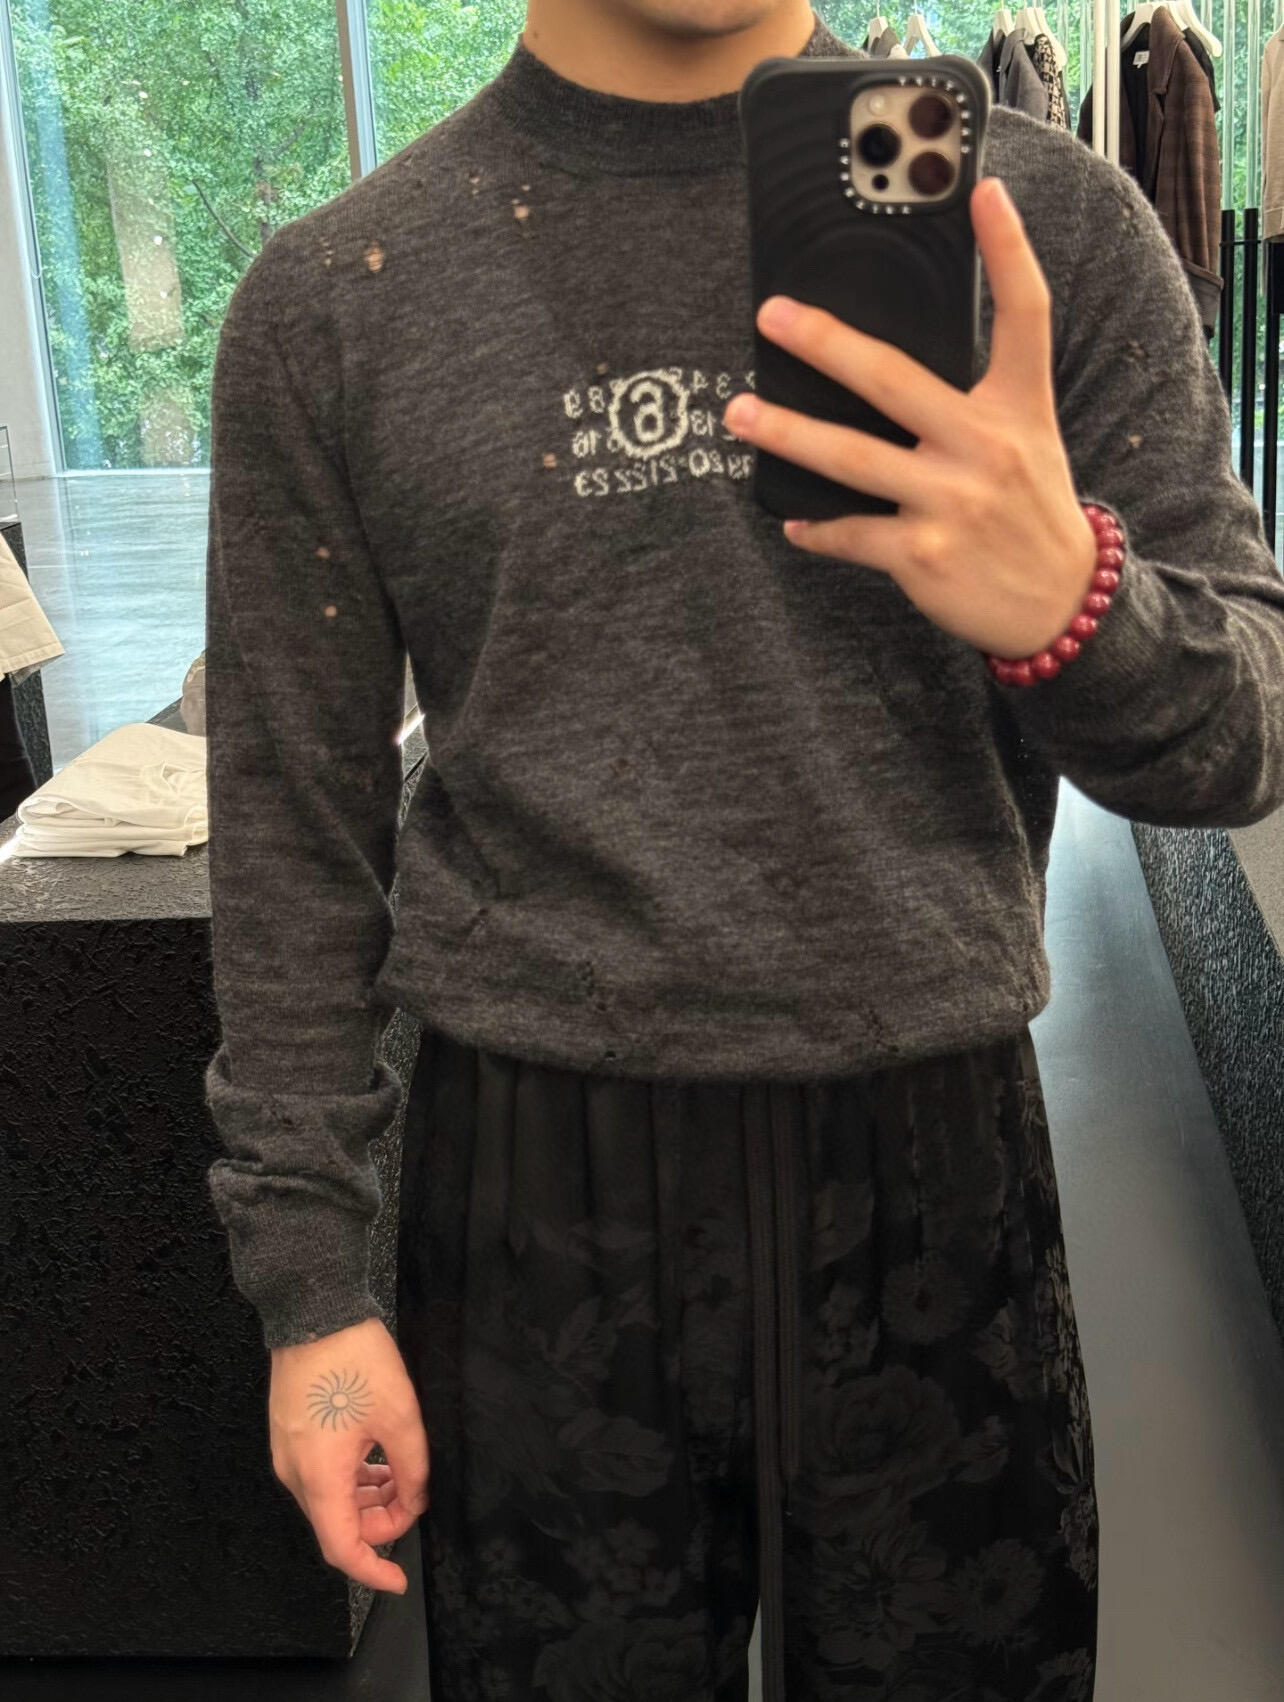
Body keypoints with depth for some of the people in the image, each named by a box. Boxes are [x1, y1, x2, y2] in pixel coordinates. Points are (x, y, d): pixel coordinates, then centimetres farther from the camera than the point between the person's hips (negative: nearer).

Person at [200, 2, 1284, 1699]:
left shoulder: (1043, 216, -2)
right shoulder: (335, 299, -1)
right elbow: (294, 832, 2)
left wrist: (1066, 599, -25)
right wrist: (311, 1285, 2)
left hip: (933, 1167, 1)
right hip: (539, 1195, 0)